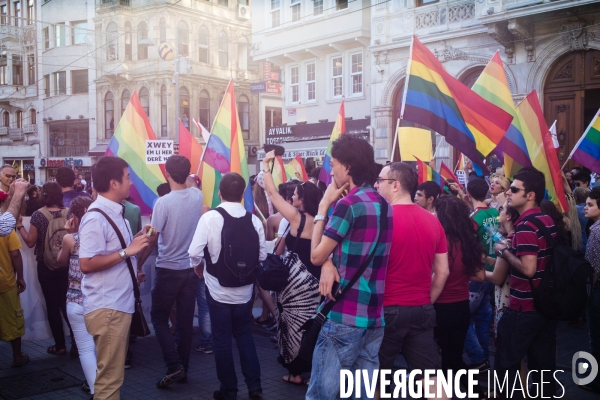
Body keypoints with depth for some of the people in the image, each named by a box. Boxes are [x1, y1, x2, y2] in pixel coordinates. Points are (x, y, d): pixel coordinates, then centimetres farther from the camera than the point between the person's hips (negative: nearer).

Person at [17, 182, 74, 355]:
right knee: (66, 303, 15)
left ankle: (60, 345, 10)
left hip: (46, 266, -3)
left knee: (52, 305, 6)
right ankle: (76, 341, 15)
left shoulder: (38, 215, -12)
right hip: (67, 264, 3)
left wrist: (19, 225, 3)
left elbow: (30, 242, -8)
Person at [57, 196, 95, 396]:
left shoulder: (70, 239, -10)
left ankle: (96, 390, 0)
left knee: (86, 348, 1)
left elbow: (61, 261, 9)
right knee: (99, 345, 20)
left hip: (77, 301, -4)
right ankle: (96, 383, 32)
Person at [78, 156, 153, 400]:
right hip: (107, 307, -10)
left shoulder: (115, 212, 12)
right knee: (109, 375, 0)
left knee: (114, 372, 19)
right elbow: (86, 264, -24)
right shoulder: (96, 217, -18)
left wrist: (137, 240, 5)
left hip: (120, 304, 10)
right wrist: (127, 251, -24)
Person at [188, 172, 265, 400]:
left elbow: (195, 253, -18)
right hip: (245, 290, 3)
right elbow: (262, 255, -4)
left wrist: (200, 268, 3)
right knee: (244, 334, 21)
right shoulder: (254, 220, -7)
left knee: (222, 339, 11)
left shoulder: (210, 217, -15)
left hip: (218, 289, -3)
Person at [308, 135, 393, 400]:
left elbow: (316, 256, -7)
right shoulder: (383, 204, 12)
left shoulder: (348, 204, -15)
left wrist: (323, 206, -2)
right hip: (374, 317, 8)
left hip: (344, 316, -8)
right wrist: (330, 263, -4)